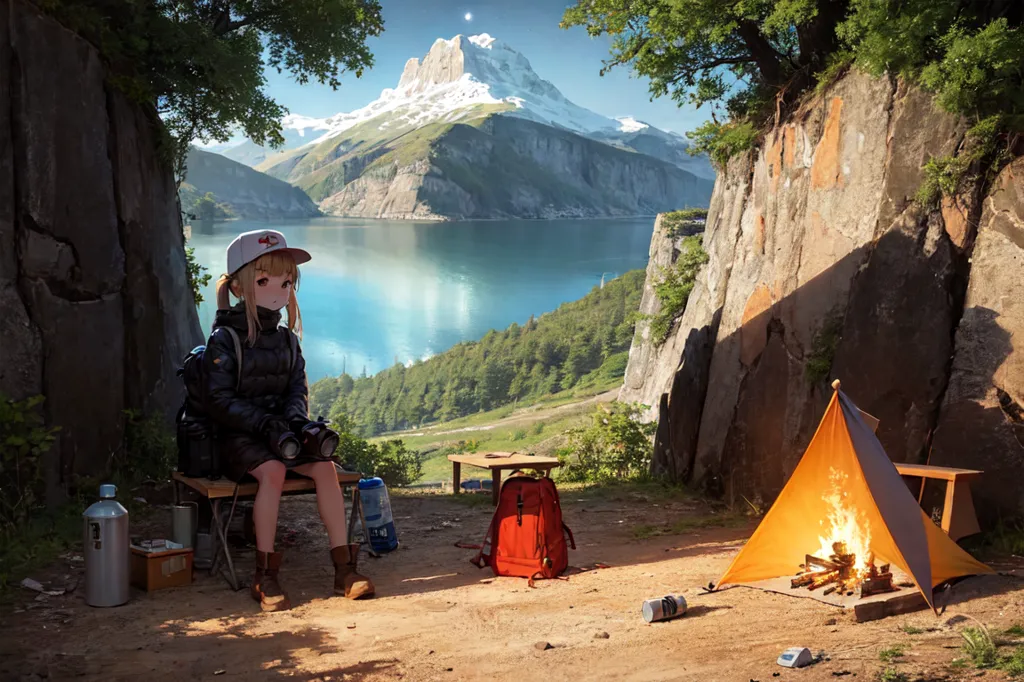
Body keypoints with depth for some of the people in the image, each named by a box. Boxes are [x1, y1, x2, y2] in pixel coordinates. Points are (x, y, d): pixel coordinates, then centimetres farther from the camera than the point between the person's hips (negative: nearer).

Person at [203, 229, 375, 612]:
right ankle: (265, 577, -26)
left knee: (325, 465, -22)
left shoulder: (287, 339, 12)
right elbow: (220, 401, -12)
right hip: (239, 436, -5)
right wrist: (264, 424, -23)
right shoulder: (224, 340, -6)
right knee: (273, 471, -34)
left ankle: (343, 567, -20)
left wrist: (296, 419, -15)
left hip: (282, 430, 5)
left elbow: (298, 388, 8)